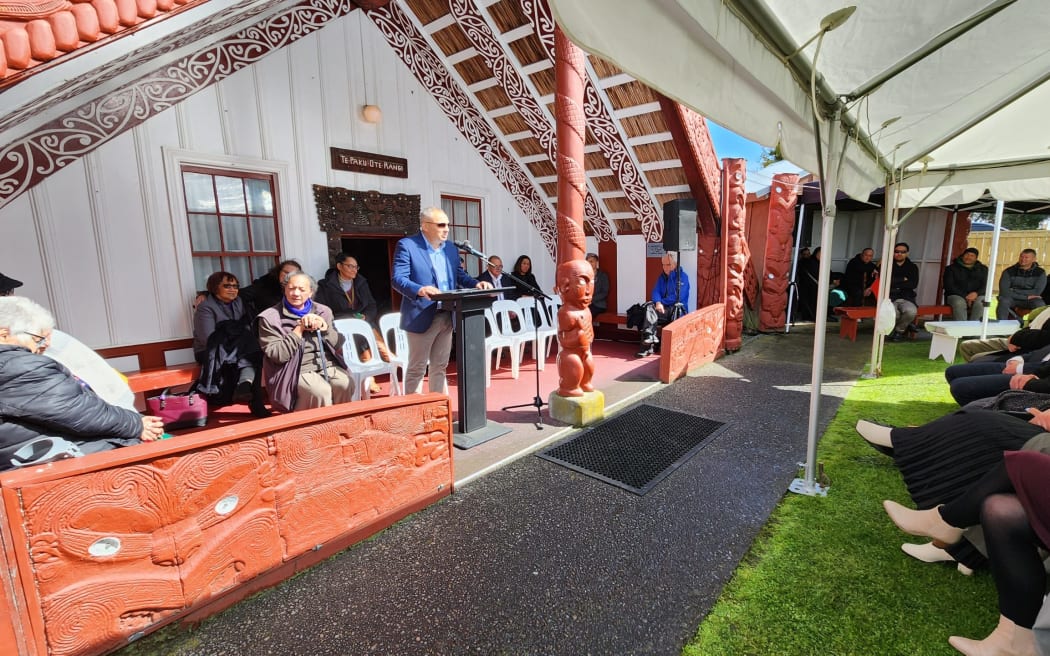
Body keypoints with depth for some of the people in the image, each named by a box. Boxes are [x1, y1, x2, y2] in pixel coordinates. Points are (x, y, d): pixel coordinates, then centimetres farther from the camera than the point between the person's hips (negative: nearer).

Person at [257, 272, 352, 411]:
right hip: (299, 370, -3)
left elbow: (339, 345, 9)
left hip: (329, 364, 4)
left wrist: (324, 326, -8)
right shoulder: (270, 317, 1)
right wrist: (300, 329, -12)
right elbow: (277, 355, -9)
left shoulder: (323, 311, 13)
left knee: (345, 385, -25)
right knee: (321, 391, -31)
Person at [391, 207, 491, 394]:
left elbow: (459, 275, 17)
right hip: (422, 317, -7)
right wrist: (420, 290, -36)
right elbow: (397, 278, -18)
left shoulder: (450, 247, 12)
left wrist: (476, 283, -4)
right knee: (417, 368, 4)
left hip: (447, 316, 7)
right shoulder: (407, 245, -9)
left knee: (440, 366, 17)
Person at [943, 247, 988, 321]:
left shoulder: (983, 269, 22)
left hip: (976, 296, 2)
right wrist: (965, 296, -13)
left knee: (980, 304, -34)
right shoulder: (951, 268, 13)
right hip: (957, 295, -2)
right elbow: (949, 286, 0)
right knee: (959, 304, -37)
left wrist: (976, 293, -14)